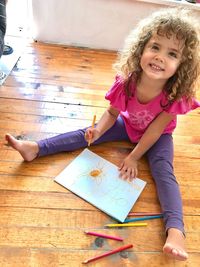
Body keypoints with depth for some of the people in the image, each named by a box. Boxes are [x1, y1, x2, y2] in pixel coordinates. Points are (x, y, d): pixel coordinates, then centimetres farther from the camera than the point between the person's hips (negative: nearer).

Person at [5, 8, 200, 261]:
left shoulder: (176, 95, -33)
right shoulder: (126, 81, -28)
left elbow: (155, 130, -25)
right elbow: (112, 112, -12)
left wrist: (133, 157, -20)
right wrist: (98, 130, -31)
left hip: (157, 136, -2)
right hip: (128, 125, 3)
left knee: (163, 171, -25)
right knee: (87, 134, -8)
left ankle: (175, 231, -31)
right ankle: (36, 148, -7)